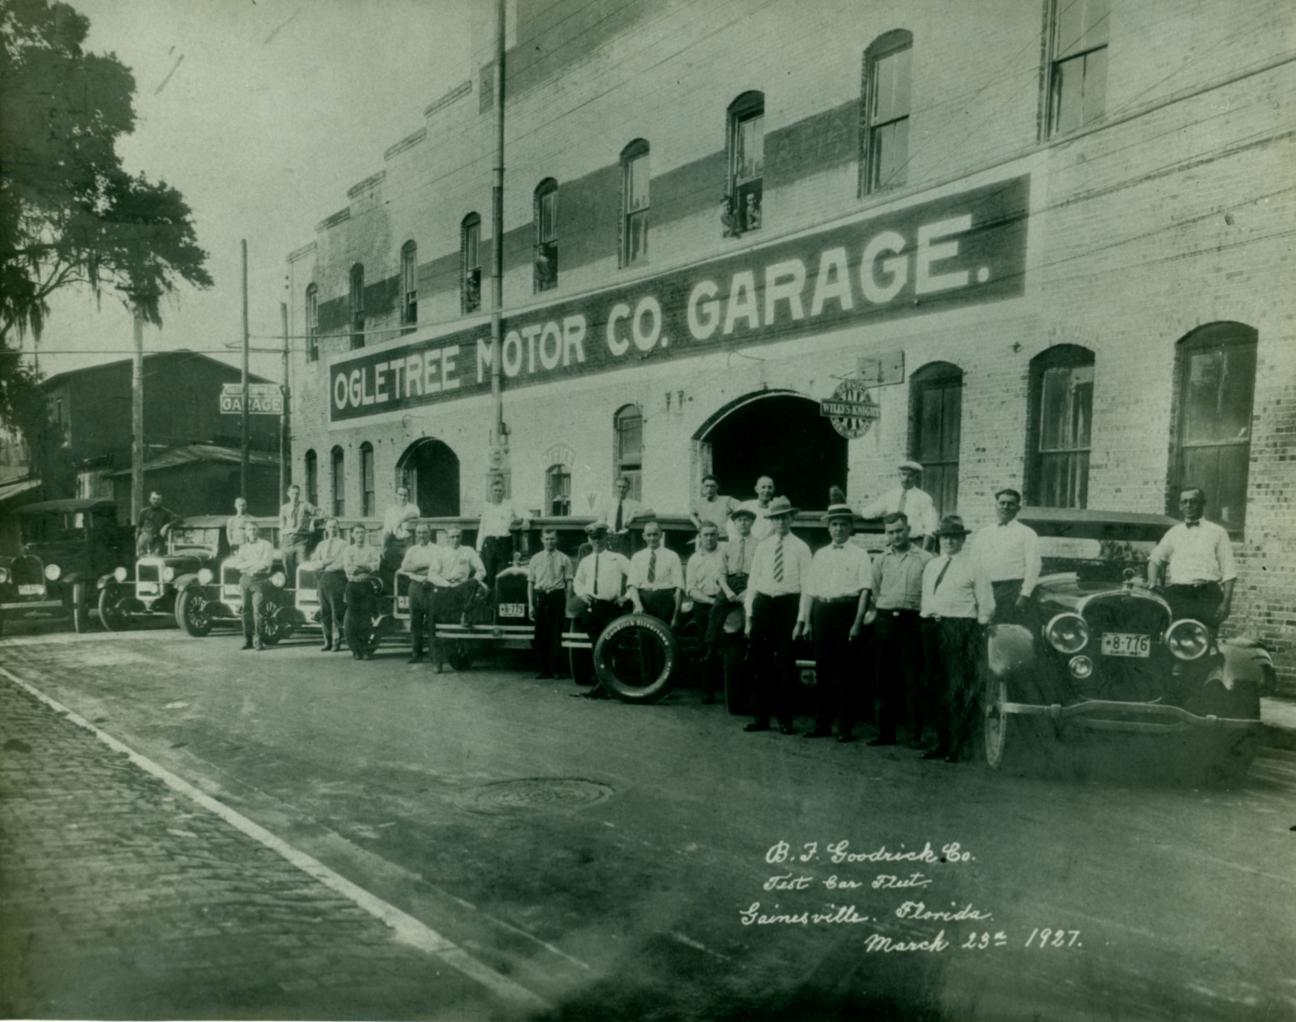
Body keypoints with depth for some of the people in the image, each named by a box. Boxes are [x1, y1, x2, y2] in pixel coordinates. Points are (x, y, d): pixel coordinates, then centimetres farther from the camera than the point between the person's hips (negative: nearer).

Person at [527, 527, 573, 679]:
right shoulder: (535, 559, 8)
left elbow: (568, 582, 1)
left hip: (557, 596, -2)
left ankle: (556, 670, 8)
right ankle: (544, 669, 13)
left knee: (556, 634, 1)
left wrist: (567, 603, -6)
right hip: (540, 596, 2)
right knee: (541, 634, 4)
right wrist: (531, 604, 3)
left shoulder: (564, 559, 3)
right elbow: (530, 582, 8)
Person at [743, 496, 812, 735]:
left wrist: (801, 619, -11)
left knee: (786, 664, 3)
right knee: (761, 663, 8)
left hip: (788, 604, -3)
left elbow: (806, 585, -5)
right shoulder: (763, 547, 8)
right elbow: (752, 581, 8)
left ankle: (785, 719, 15)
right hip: (763, 604, 3)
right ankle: (762, 717, 19)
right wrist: (749, 615, 3)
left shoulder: (800, 548, -2)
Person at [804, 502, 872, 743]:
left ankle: (845, 727, 9)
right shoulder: (820, 554, 15)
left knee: (846, 671, 1)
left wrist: (857, 623, -15)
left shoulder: (859, 554, 0)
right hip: (822, 611, 5)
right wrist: (808, 621, 9)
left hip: (846, 609, -4)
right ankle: (822, 724, 17)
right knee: (823, 669, 9)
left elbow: (865, 590, -7)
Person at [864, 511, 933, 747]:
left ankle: (915, 735, 5)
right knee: (884, 679, 6)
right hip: (884, 620, 3)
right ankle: (885, 732, 14)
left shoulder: (924, 559, 3)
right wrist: (871, 613, 3)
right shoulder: (880, 560, 12)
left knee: (912, 681, -2)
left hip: (911, 621, -3)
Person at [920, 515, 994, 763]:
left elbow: (986, 605, -2)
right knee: (937, 687, 8)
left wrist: (975, 631, -5)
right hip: (932, 628, 6)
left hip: (961, 628, -6)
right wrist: (926, 620, 10)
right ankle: (942, 743, 17)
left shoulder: (973, 566, -1)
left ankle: (958, 746, -2)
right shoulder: (931, 565, 17)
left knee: (960, 690, -7)